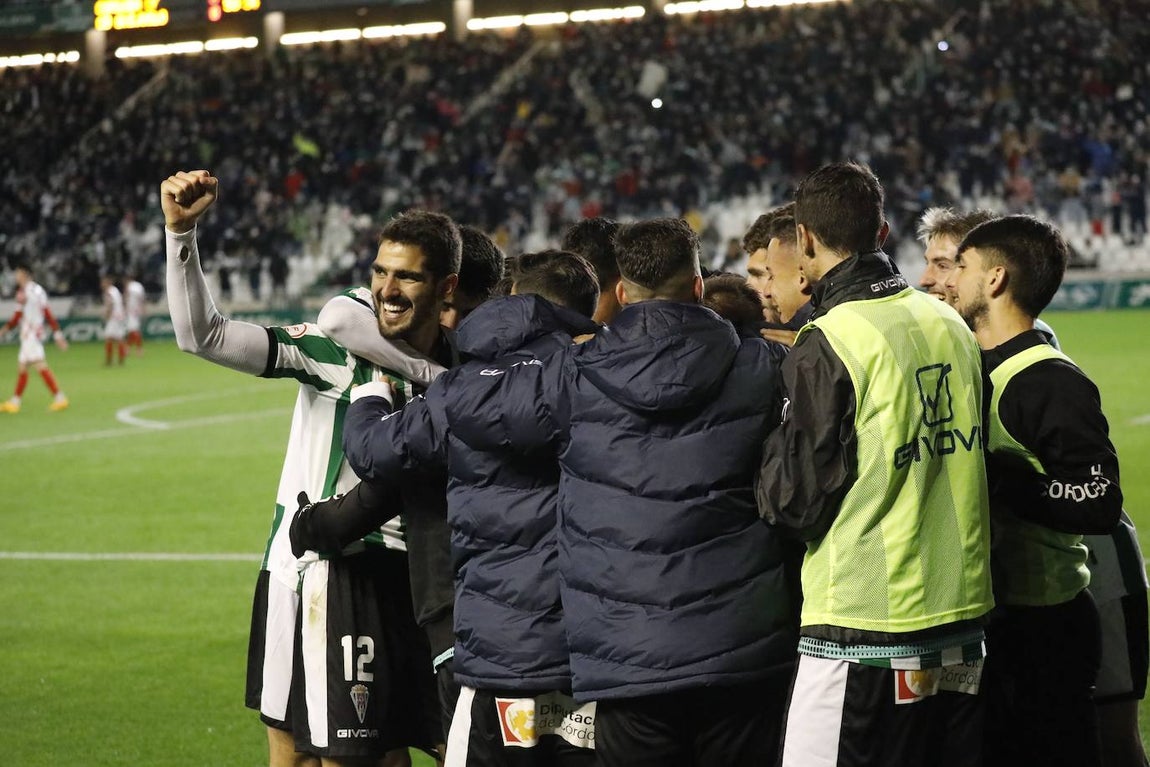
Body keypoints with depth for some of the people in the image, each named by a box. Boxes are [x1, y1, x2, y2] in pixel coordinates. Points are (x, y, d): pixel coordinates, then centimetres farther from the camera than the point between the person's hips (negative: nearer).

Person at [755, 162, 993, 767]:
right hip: (962, 619, 7)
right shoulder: (950, 326, 9)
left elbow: (797, 503, -12)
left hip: (865, 633, -7)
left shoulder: (827, 344, -12)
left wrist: (770, 448, 6)